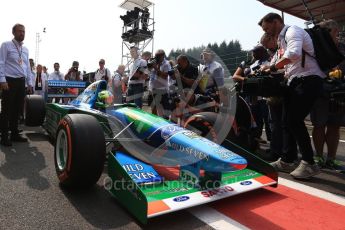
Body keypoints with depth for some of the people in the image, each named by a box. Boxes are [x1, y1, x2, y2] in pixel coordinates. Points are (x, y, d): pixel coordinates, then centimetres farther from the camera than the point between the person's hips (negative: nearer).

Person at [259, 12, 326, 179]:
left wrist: (273, 68, -18)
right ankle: (287, 161, 14)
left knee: (295, 121, -15)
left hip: (308, 80, -9)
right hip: (295, 82, 10)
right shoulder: (282, 39, 23)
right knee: (288, 122, 7)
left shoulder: (292, 31, -6)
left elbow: (294, 54, -28)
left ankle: (309, 163, -4)